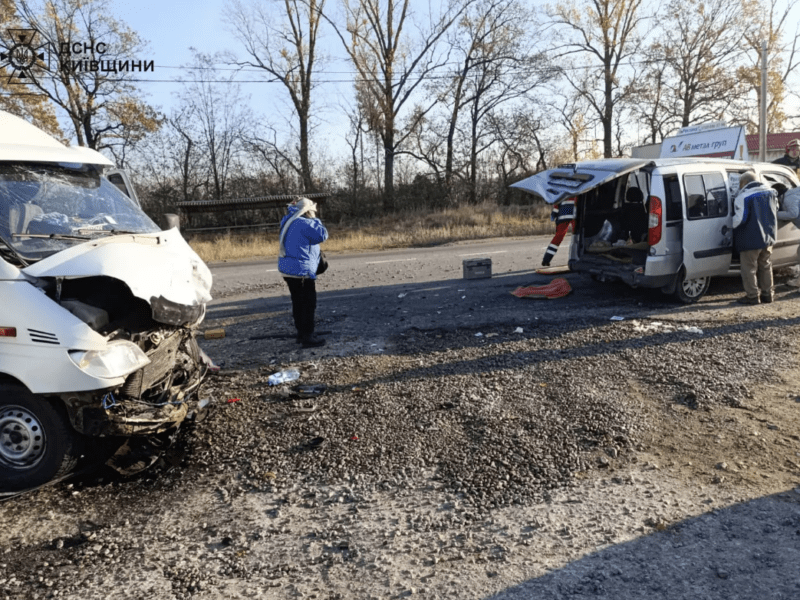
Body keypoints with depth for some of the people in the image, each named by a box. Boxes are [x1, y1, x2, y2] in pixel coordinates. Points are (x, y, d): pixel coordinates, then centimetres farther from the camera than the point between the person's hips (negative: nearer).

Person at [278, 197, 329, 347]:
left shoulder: (289, 221, 12)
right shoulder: (304, 224, -16)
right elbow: (322, 235, -16)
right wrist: (315, 220, -3)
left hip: (288, 269, 10)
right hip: (301, 271, -10)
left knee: (298, 302, 17)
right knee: (309, 304, -3)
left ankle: (301, 332, 27)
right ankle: (307, 337, -1)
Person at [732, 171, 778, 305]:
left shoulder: (743, 197, -17)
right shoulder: (771, 192, 8)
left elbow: (740, 219, -21)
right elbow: (775, 213, 18)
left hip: (750, 240, -8)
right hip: (768, 238, 8)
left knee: (749, 269, 2)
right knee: (765, 267, 18)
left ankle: (752, 296, 6)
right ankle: (767, 294, 24)